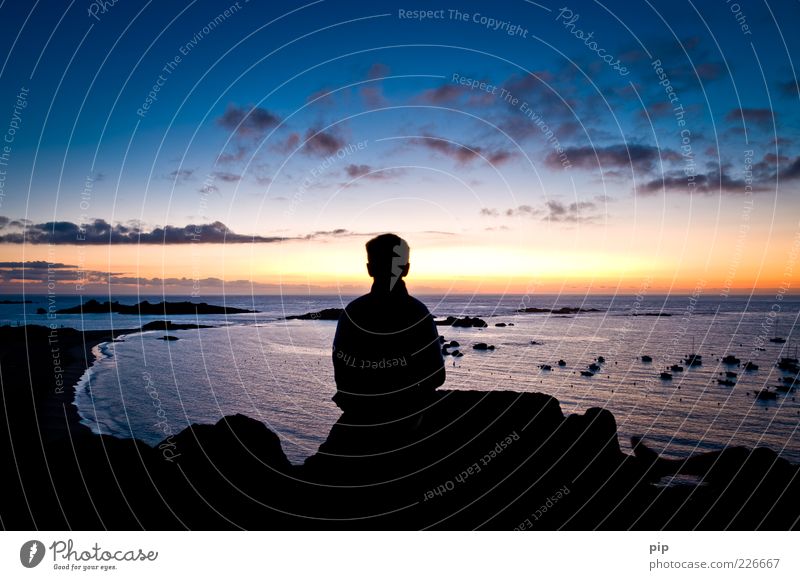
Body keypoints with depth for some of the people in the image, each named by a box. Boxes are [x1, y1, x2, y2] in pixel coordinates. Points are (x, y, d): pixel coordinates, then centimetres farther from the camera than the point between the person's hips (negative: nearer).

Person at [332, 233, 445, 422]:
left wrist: (355, 403, 10)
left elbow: (341, 374, -9)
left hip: (360, 413, 1)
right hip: (407, 413, -1)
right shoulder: (418, 314, -18)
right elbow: (436, 376, -13)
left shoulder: (351, 313, -15)